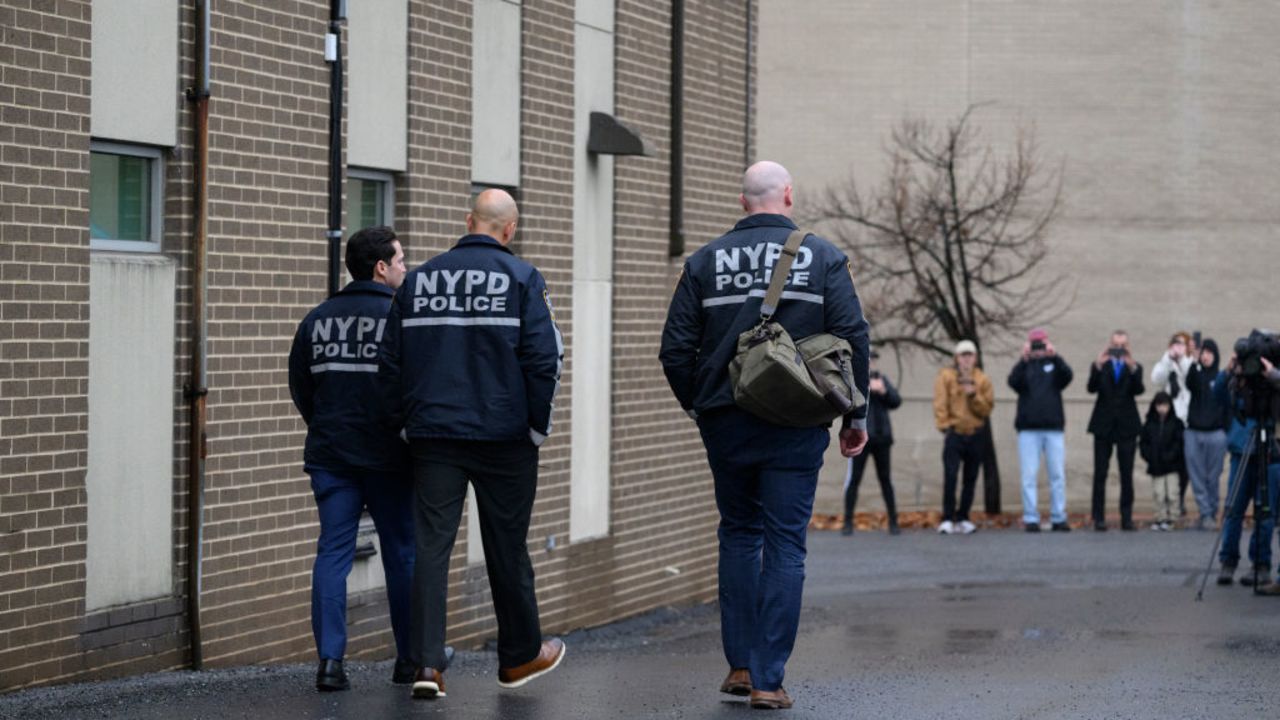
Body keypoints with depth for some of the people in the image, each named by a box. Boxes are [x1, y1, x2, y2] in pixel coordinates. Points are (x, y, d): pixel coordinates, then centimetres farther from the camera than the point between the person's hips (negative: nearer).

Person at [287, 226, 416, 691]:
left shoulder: (317, 319, 6)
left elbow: (299, 386, 11)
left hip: (330, 456, 3)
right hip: (388, 457, -3)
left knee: (332, 552, 2)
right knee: (402, 553, 9)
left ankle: (330, 660, -8)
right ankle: (409, 660, 17)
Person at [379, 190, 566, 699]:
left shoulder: (418, 279, 7)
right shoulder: (520, 278, -4)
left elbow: (392, 360, 9)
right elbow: (543, 356, -9)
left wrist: (409, 420, 15)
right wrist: (538, 424, 1)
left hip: (432, 434, 2)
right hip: (503, 435, -2)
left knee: (431, 546, 1)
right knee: (506, 547, 10)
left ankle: (428, 664, -8)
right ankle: (520, 656, 25)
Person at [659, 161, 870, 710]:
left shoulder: (705, 261, 2)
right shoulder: (823, 258, -1)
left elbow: (676, 349, 1)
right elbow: (853, 338, -5)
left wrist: (697, 405, 17)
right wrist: (855, 414, 5)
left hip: (726, 423, 2)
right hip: (796, 427, -2)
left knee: (738, 534, 17)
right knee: (784, 545, 1)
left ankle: (740, 664, 13)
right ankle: (768, 679, -2)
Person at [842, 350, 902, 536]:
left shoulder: (882, 379, 13)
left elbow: (896, 402, 6)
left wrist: (884, 391, -13)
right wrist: (867, 387, -24)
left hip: (881, 437, 3)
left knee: (885, 479, 5)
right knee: (853, 479, -3)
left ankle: (893, 521, 11)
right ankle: (848, 522, 3)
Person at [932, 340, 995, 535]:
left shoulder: (982, 380, 7)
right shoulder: (946, 376, 0)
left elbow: (987, 409, 2)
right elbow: (940, 404, -4)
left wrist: (974, 395, -13)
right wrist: (944, 426, -13)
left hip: (975, 435, 3)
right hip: (954, 434, -3)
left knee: (971, 479, 7)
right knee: (950, 476, -13)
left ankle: (962, 518, 15)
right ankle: (947, 519, -10)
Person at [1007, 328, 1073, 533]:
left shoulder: (1054, 364, 12)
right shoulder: (1024, 367, 9)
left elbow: (1067, 376, -9)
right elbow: (1013, 382, -11)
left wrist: (1055, 357, -24)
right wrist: (1024, 360, -25)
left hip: (1054, 427, 1)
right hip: (1028, 429, -1)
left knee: (1058, 475, 1)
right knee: (1029, 475, -3)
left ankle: (1058, 518, 6)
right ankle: (1031, 518, -1)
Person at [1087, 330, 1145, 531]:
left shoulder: (1135, 367, 7)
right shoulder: (1100, 366, 6)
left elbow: (1138, 390, -11)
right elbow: (1091, 388, -11)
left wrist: (1132, 369, -27)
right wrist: (1098, 367, -27)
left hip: (1126, 426, 0)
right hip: (1103, 426, 0)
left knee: (1127, 475, 1)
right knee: (1100, 474, -2)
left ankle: (1126, 518, 4)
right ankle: (1099, 518, 0)